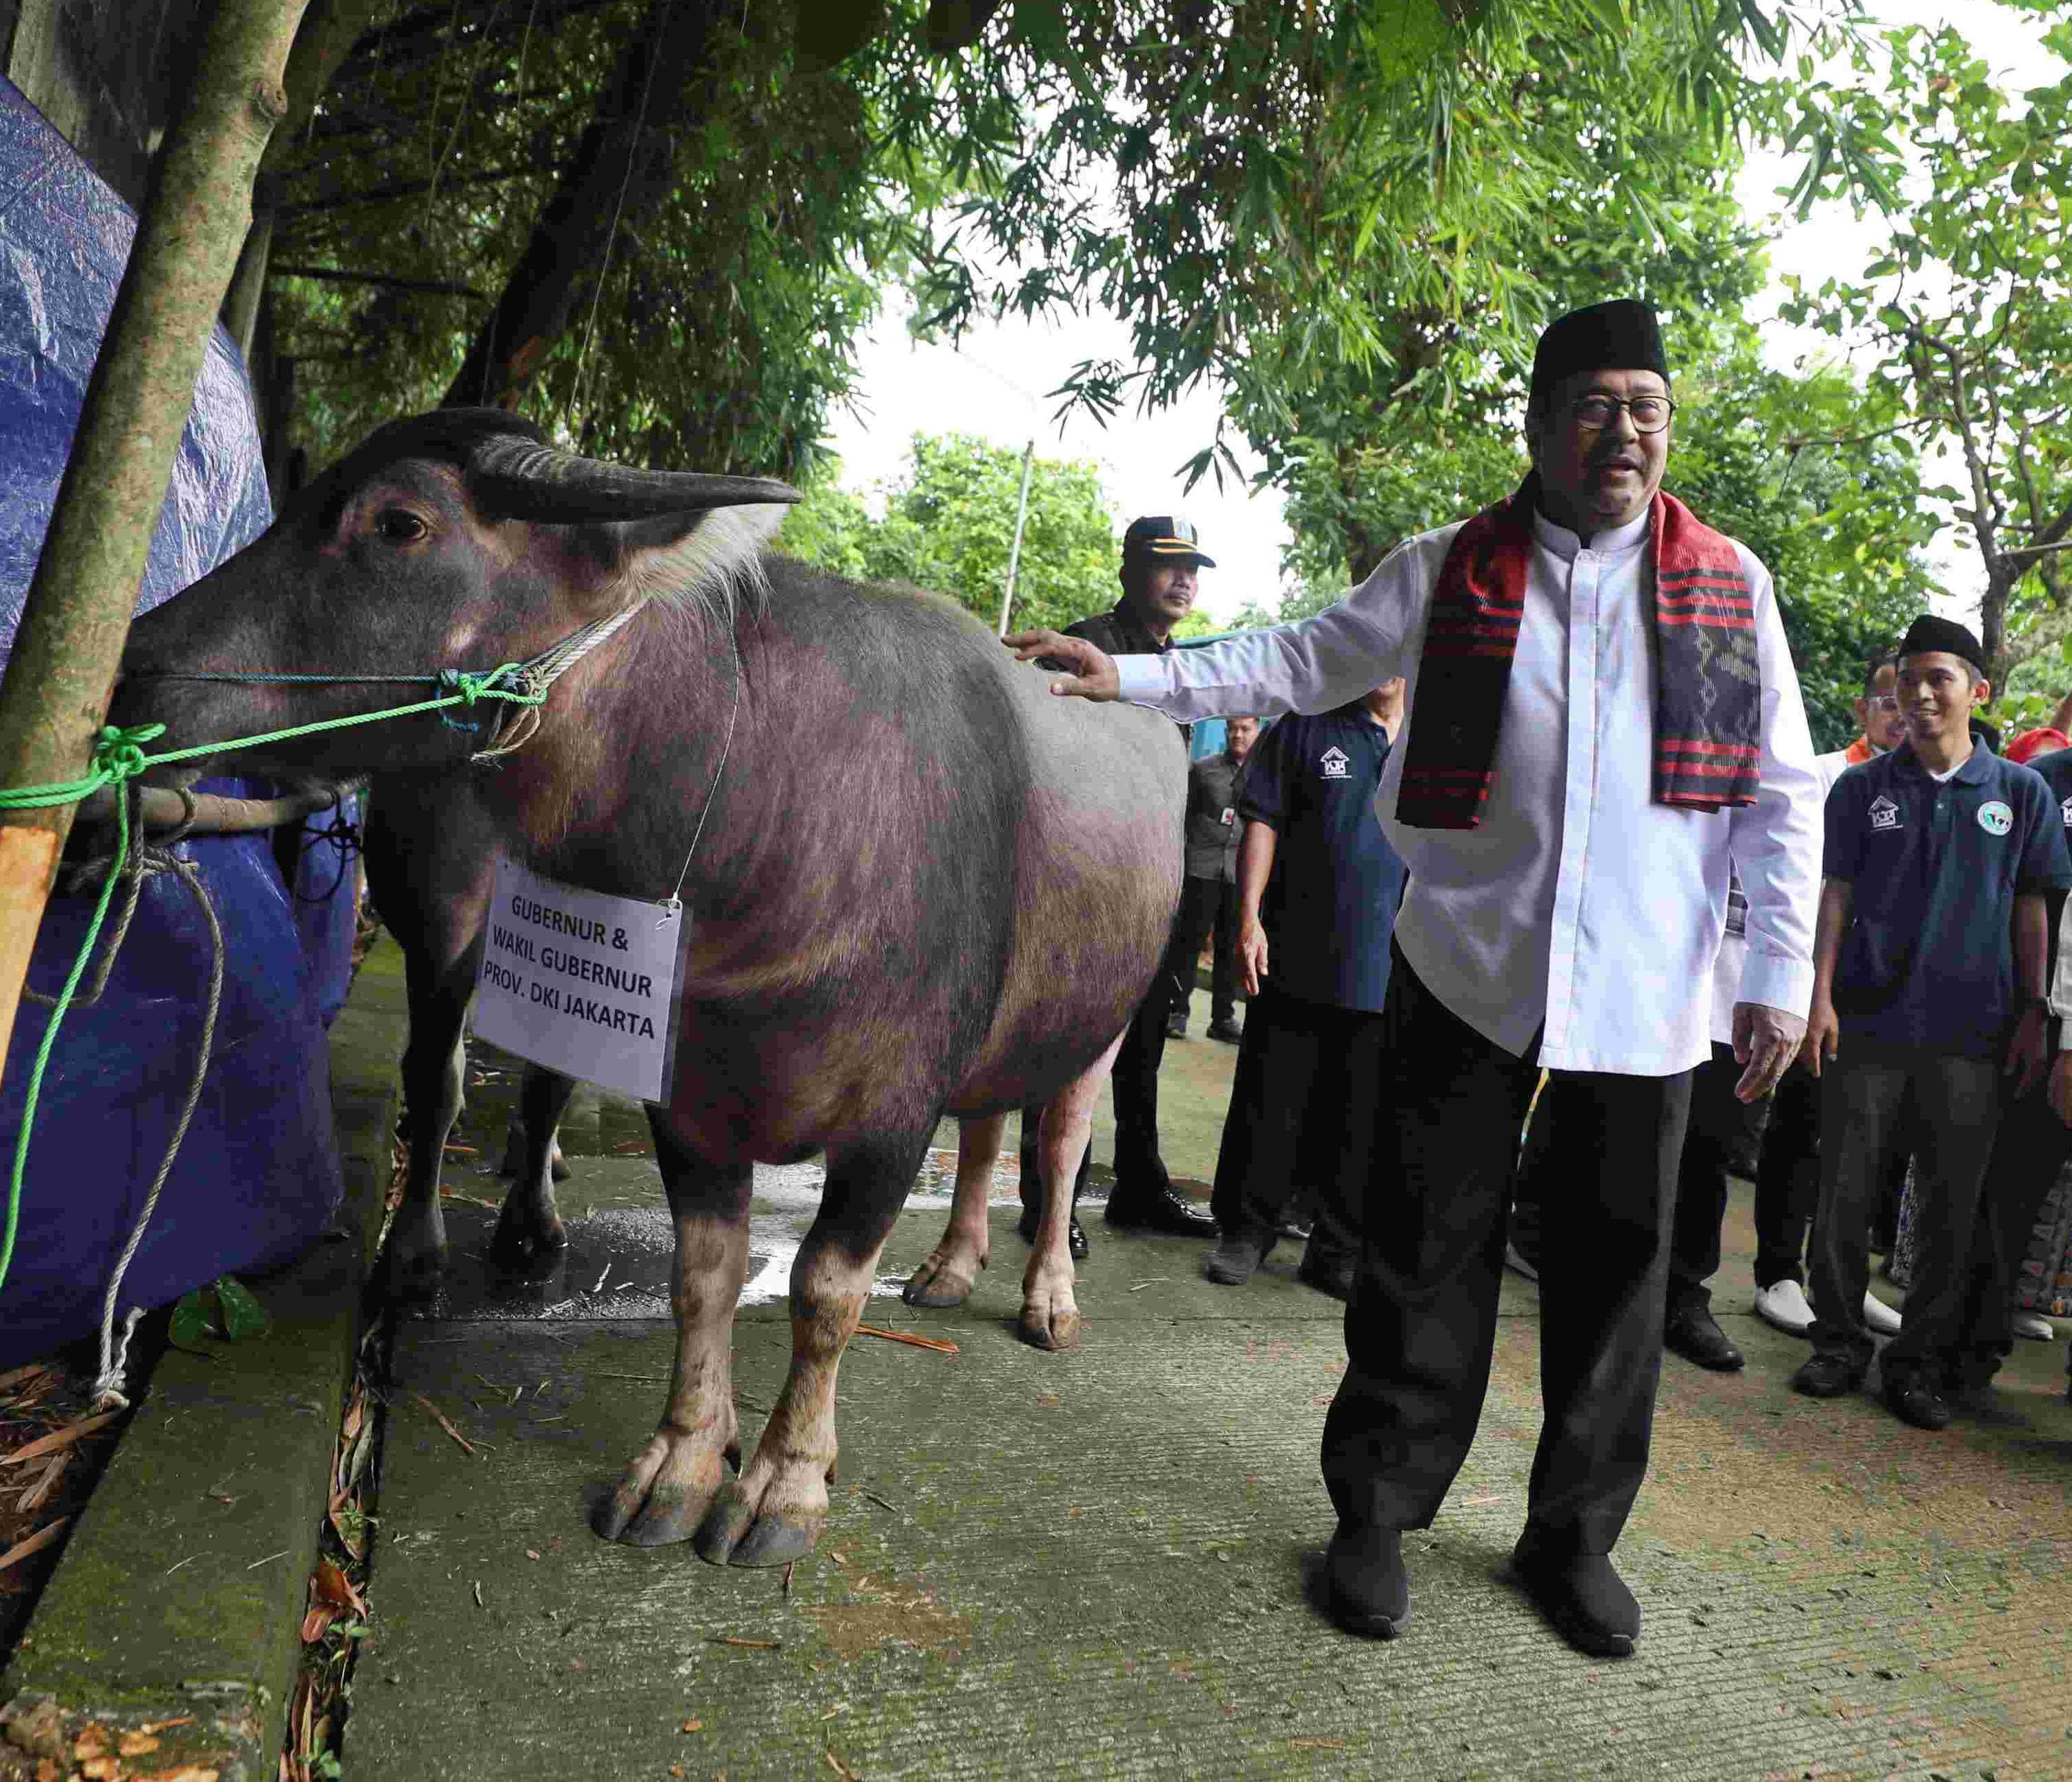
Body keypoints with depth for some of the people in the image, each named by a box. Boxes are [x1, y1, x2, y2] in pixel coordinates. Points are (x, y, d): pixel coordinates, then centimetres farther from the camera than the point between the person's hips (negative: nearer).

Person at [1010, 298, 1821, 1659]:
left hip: (1649, 991, 2)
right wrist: (1129, 677, -3)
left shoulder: (1729, 584, 7)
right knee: (1429, 1252, 3)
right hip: (1469, 970, -1)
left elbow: (1781, 791, 7)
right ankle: (1379, 1515, 21)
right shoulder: (1449, 571, 5)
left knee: (1618, 1265, 9)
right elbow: (1297, 664, 8)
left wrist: (1783, 969, 1)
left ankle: (1575, 1536, 28)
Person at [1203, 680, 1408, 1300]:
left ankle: (1337, 1251, 21)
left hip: (1389, 973, 2)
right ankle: (1244, 1231, 21)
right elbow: (1263, 825, 2)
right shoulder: (1306, 730, 5)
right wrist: (1249, 918, -7)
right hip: (1297, 963, -1)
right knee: (1270, 1107, 6)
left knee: (1360, 1122, 8)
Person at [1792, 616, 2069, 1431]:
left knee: (1951, 1205, 6)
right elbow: (1835, 895, 3)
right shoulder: (1862, 787, 4)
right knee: (1843, 1191, 4)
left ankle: (1919, 1360, 19)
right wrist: (1820, 996, -5)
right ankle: (1840, 1341, 19)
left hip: (1971, 1030, 0)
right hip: (1867, 1020, 0)